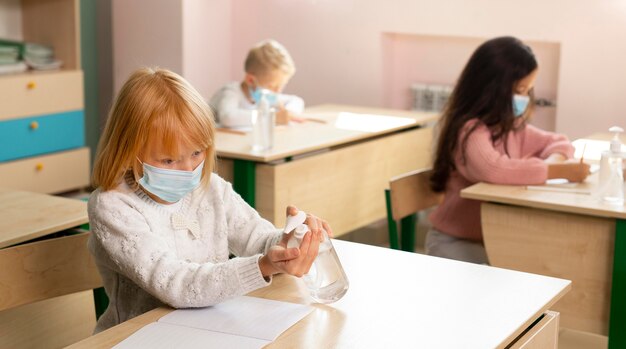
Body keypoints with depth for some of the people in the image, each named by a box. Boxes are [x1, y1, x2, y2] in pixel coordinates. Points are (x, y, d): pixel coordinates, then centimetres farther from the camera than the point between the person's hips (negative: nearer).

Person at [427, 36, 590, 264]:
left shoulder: (511, 126, 5)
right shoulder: (469, 130, -22)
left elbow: (557, 142, 16)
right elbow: (493, 169, -40)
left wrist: (555, 160, -10)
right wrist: (560, 170, -33)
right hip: (457, 242, -8)